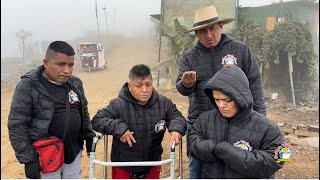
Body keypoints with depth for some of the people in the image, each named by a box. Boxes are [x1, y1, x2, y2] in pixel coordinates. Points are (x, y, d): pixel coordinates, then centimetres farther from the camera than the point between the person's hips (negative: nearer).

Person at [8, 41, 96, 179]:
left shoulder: (76, 83, 3)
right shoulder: (28, 86, -14)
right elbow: (17, 126, -14)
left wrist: (89, 137, 14)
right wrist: (28, 160, -16)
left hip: (73, 153, 5)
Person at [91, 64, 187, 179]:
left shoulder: (164, 103, -8)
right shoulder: (118, 105, -16)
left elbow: (177, 117, 4)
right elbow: (97, 120, -13)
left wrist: (176, 129, -19)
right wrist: (118, 128, -27)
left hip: (152, 163, 3)